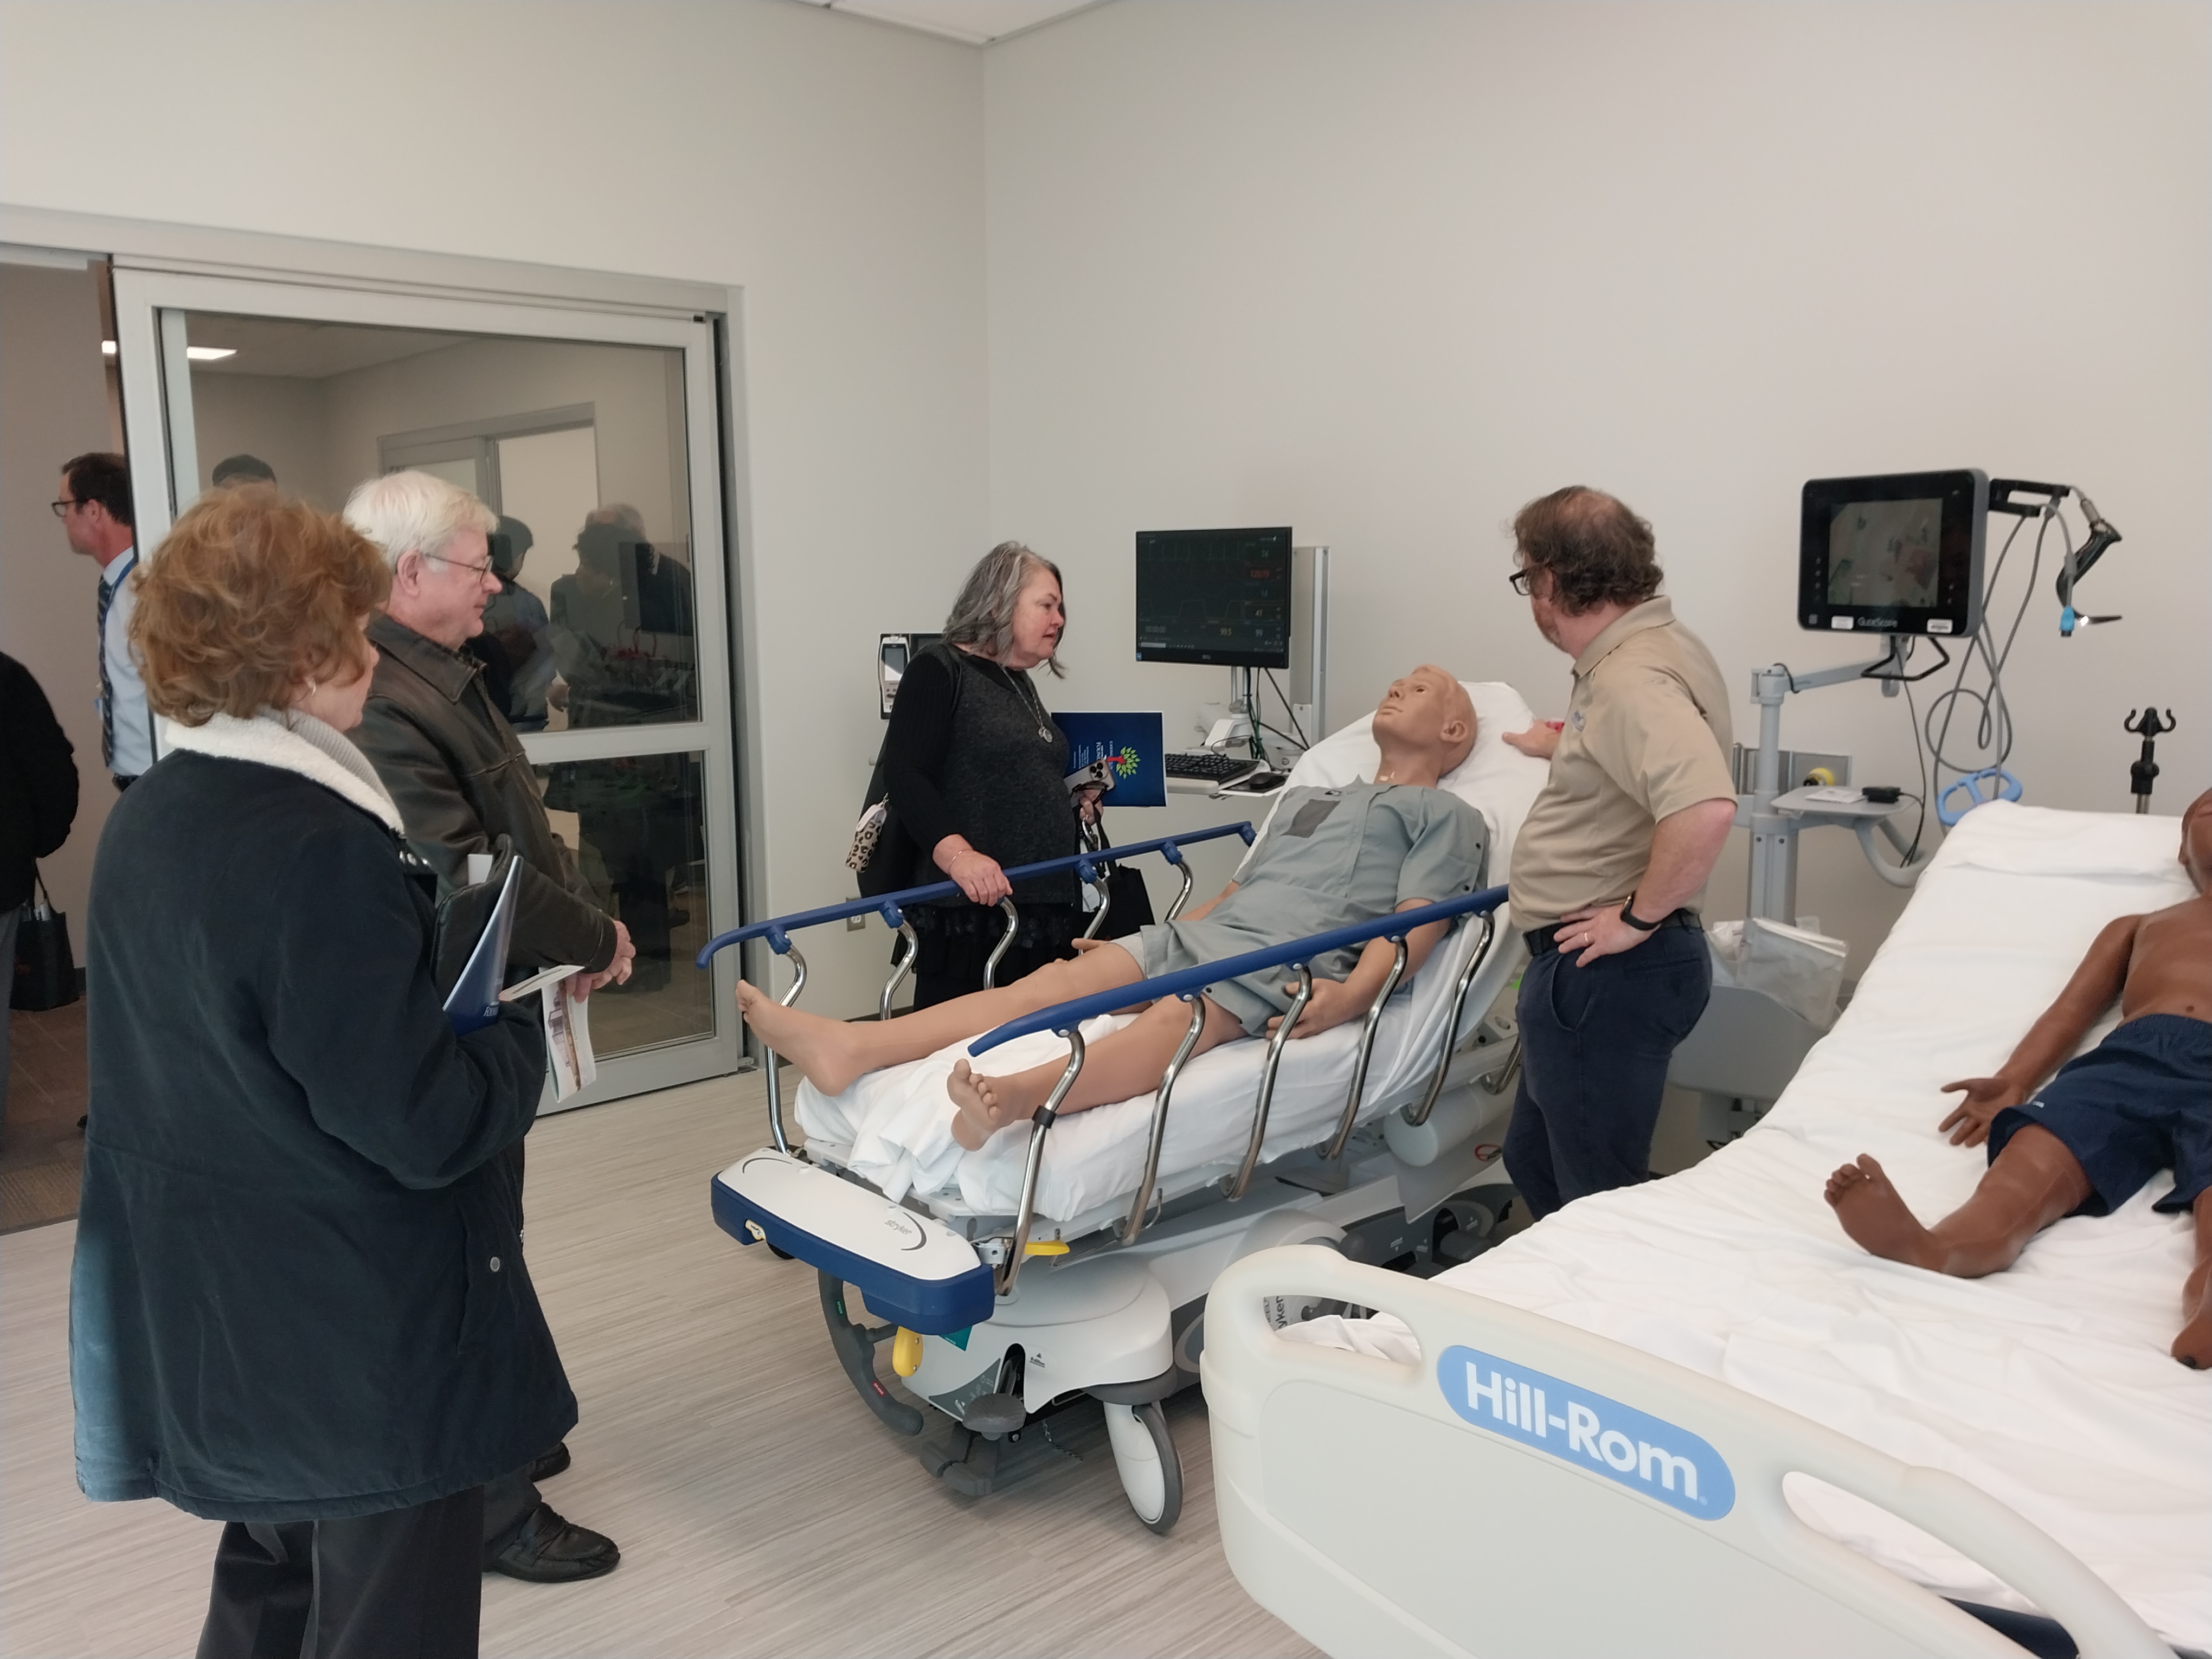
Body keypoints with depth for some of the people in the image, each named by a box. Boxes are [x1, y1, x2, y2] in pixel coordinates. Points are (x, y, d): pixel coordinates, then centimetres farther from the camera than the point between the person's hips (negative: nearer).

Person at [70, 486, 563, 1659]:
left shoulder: (144, 821, 2)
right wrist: (525, 1030, -8)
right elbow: (422, 1128, -26)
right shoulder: (318, 844, -26)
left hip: (213, 1324, 9)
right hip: (365, 1337, -8)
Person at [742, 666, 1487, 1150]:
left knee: (1174, 1018, -38)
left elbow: (1414, 927, -2)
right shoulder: (1306, 799, 38)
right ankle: (848, 1050, -36)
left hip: (1294, 961, -7)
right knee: (1053, 980, -18)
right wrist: (1140, 945, 22)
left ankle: (1015, 1098, -68)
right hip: (1200, 931, 7)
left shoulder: (1446, 817, 15)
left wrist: (1351, 996, -21)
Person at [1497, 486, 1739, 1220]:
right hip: (1588, 972, 11)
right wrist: (1571, 745, 35)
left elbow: (1704, 807, -39)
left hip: (1605, 973, -11)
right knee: (1534, 1159, 23)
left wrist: (1639, 917, -26)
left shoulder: (1631, 679, -23)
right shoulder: (1655, 645, 10)